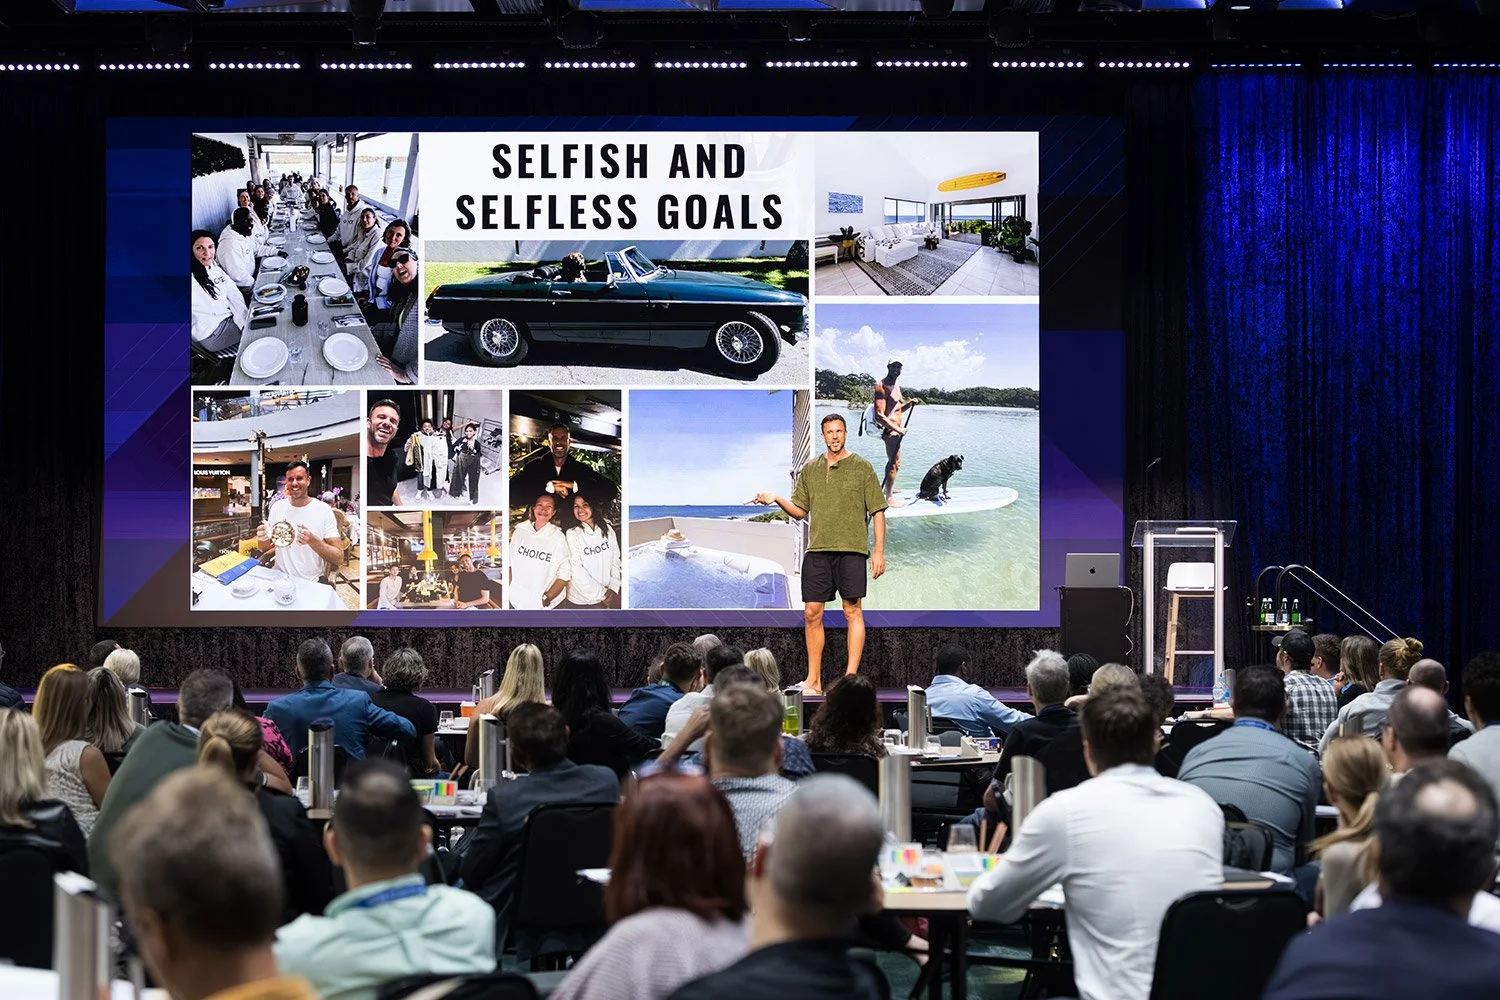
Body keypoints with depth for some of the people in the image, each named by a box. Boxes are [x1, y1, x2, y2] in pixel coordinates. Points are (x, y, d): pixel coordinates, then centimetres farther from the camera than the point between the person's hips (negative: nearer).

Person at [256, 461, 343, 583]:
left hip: (311, 582, -3)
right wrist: (263, 539, -11)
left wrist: (312, 540, -27)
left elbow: (339, 559, -11)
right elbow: (264, 548, 13)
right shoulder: (277, 507, 6)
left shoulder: (323, 510, -6)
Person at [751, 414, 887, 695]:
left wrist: (879, 551, -5)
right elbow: (800, 511, 17)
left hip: (851, 549, -4)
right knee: (811, 613, 2)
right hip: (817, 550, 4)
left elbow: (877, 511, 2)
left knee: (852, 611, -3)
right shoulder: (810, 469, 14)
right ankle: (813, 681, 8)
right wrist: (777, 500, -2)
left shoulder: (861, 468, 3)